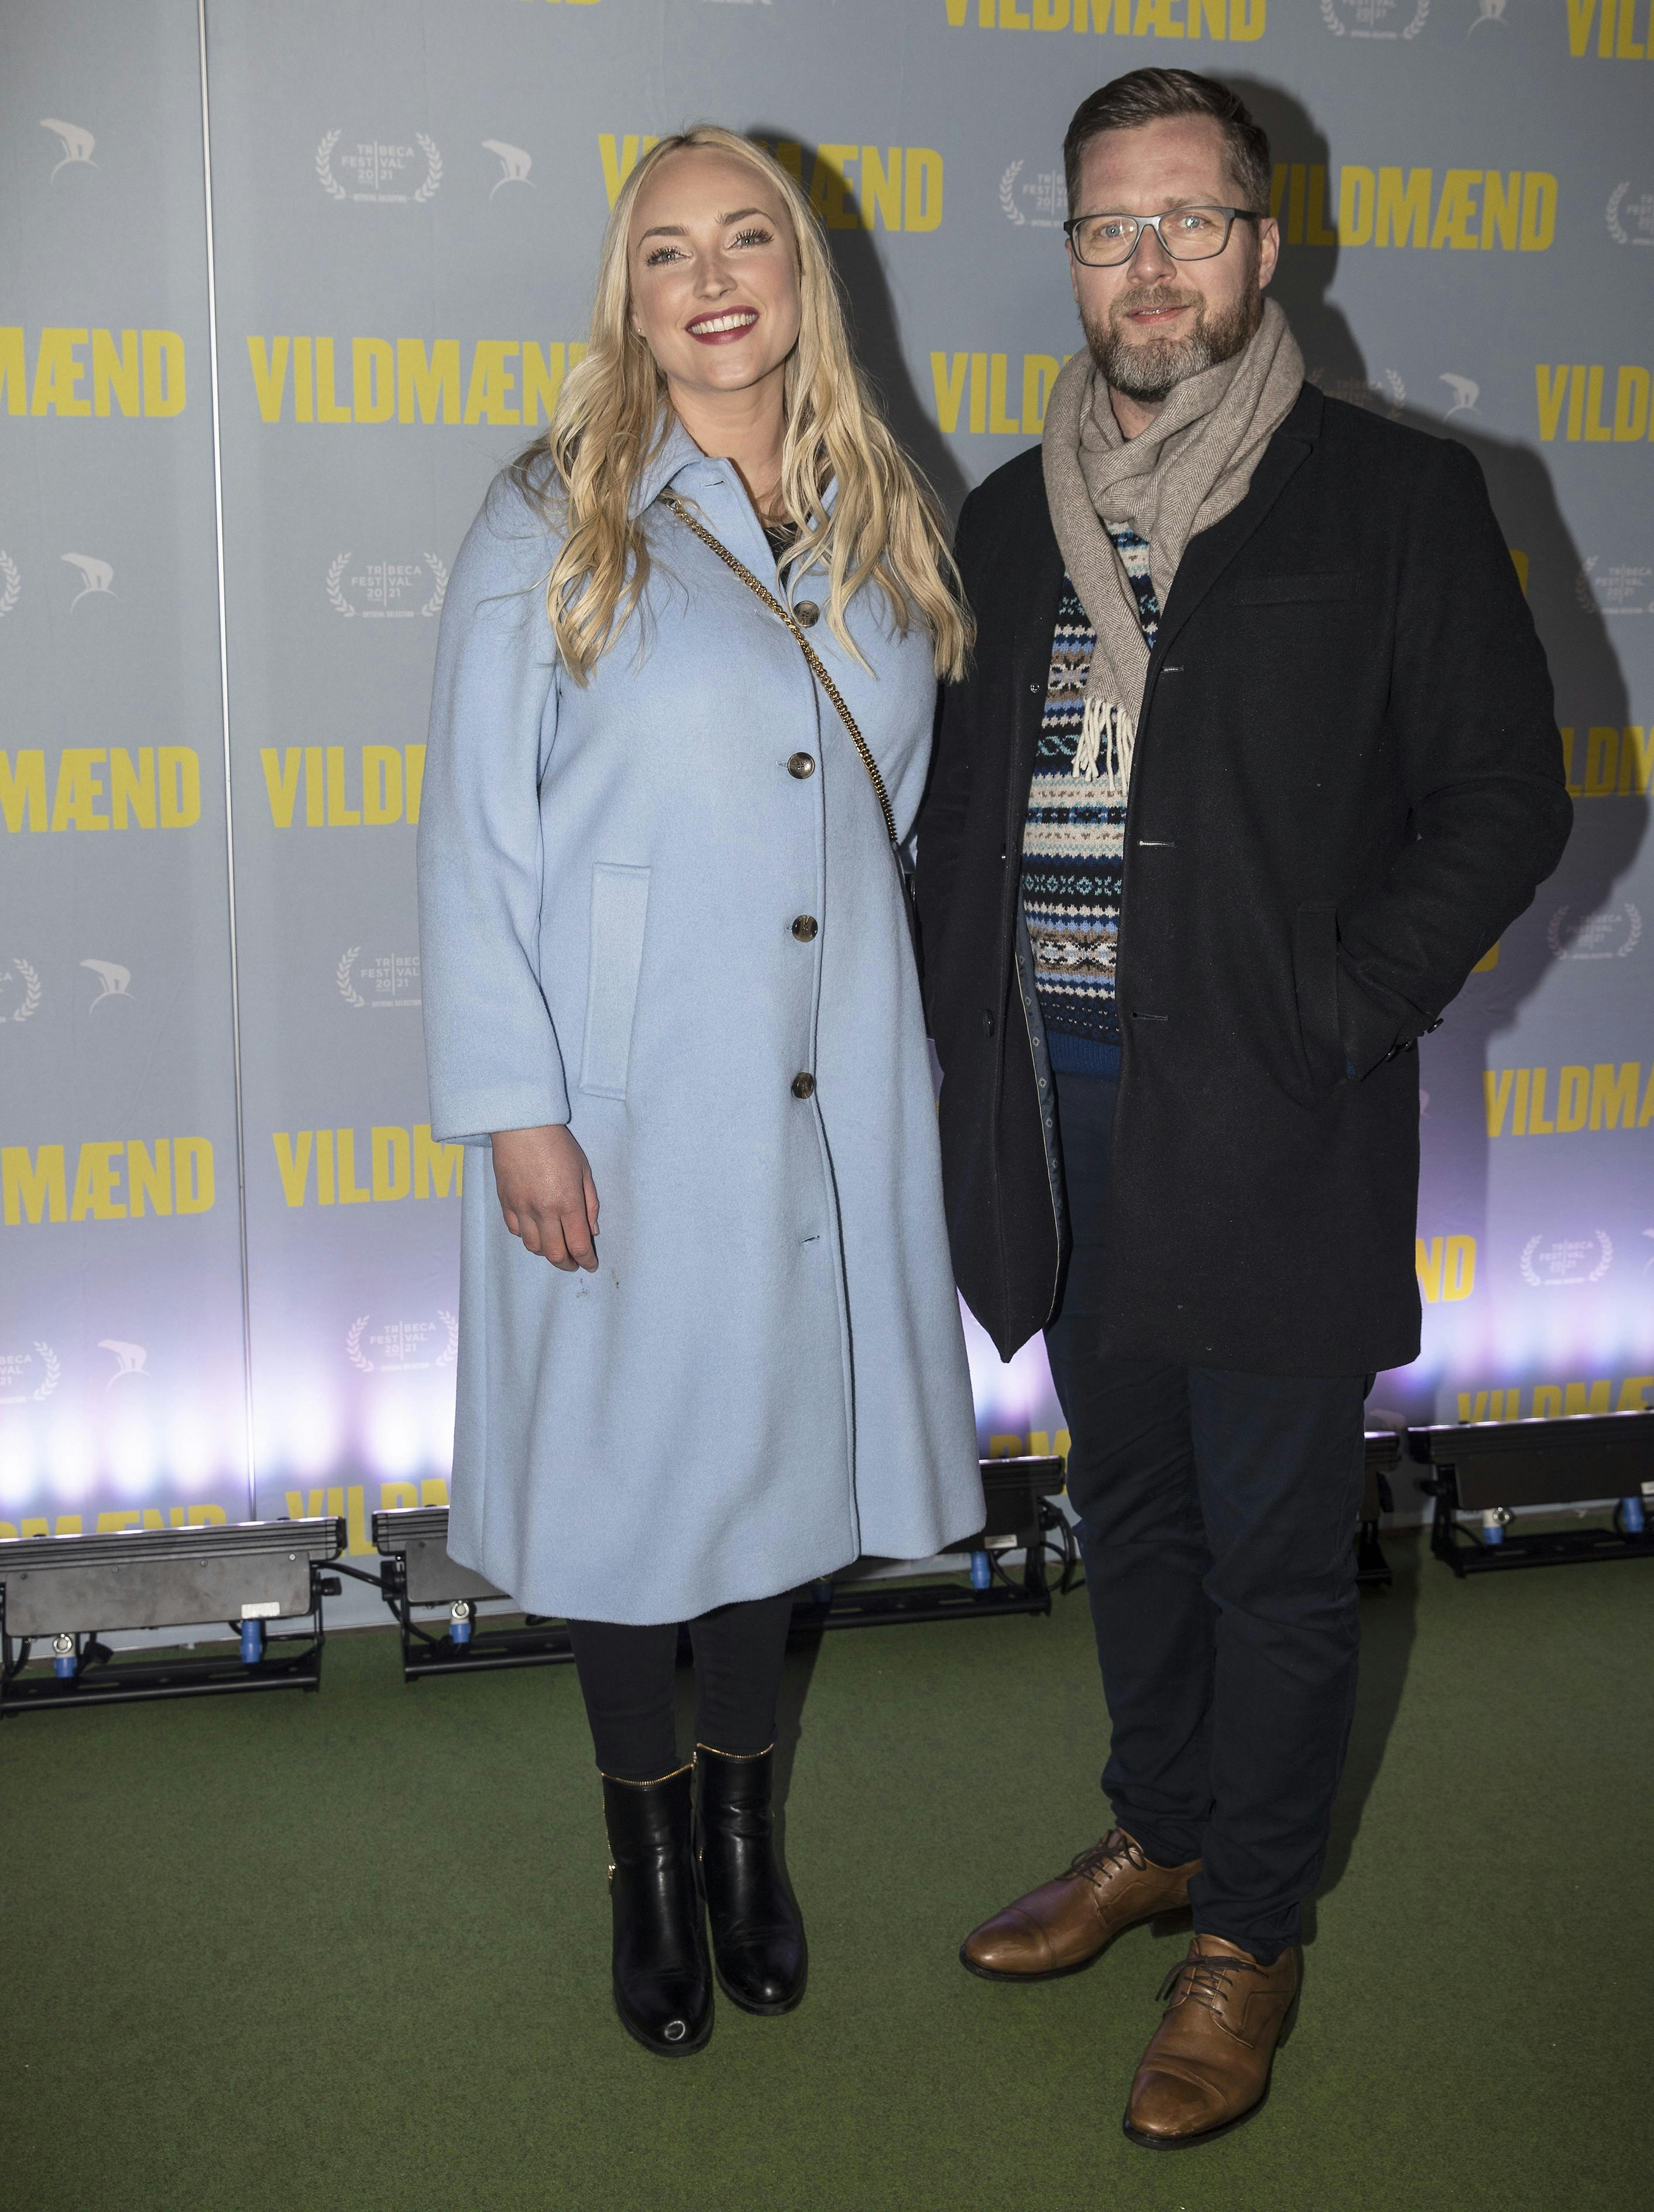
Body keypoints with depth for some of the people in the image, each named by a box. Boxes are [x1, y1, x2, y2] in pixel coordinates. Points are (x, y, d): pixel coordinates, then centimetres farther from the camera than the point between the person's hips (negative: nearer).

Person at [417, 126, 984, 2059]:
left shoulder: (885, 529, 8)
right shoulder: (549, 526, -5)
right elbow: (474, 833, -7)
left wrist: (911, 1034, 12)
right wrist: (514, 1109, -13)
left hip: (829, 1091, 4)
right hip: (626, 1098, -3)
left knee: (780, 1432, 14)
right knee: (626, 1453, 8)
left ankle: (744, 1826, 35)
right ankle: (648, 1857, 29)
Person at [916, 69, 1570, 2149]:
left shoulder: (1395, 499, -3)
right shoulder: (1009, 518, 12)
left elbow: (1507, 794, -4)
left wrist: (1337, 1012, -13)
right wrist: (965, 1028, 4)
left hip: (1271, 1121, -5)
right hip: (1058, 1104, 5)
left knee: (1275, 1546, 6)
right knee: (1130, 1503, 19)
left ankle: (1252, 1928, 25)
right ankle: (1160, 1828, 39)